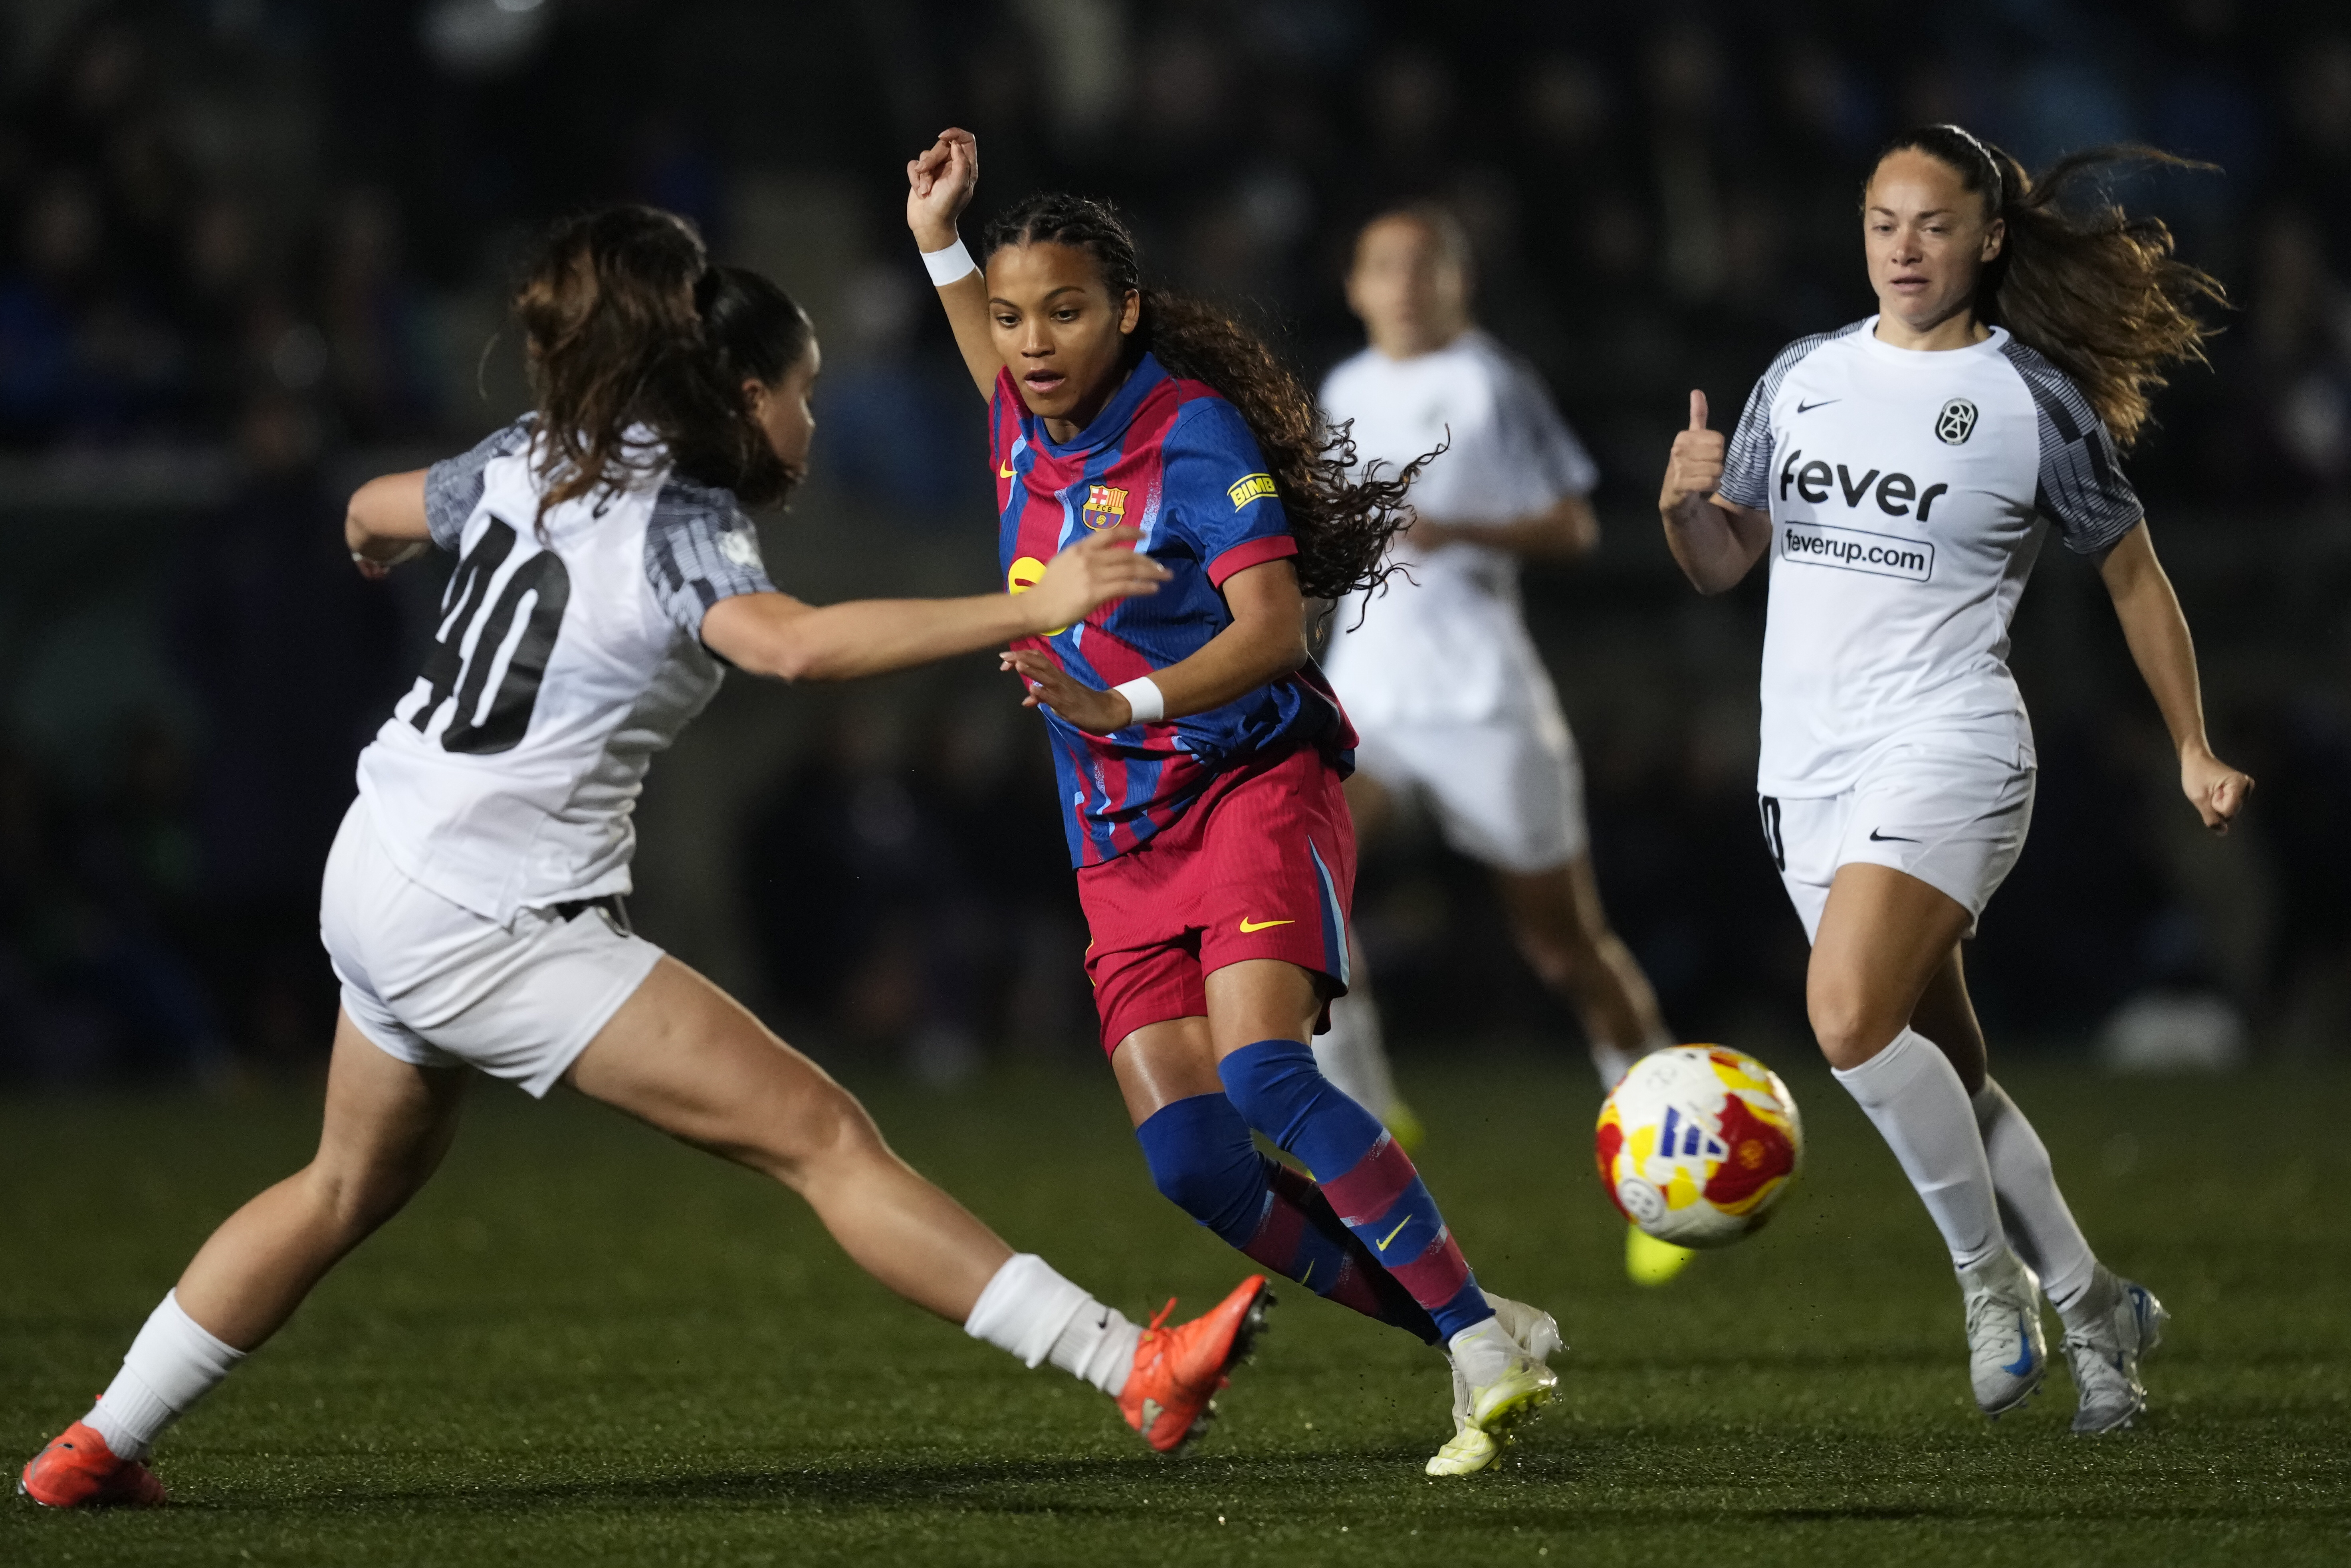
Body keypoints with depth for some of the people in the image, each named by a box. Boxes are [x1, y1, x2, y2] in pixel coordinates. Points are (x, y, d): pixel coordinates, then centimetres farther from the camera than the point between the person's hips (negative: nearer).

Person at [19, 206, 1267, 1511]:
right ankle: (1131, 1371, -18)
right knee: (821, 1133, -13)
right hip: (491, 926, -9)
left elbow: (377, 512, 28)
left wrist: (379, 542, 52)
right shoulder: (684, 526, -16)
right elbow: (795, 646, -37)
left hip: (374, 876, 9)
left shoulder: (531, 460, 8)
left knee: (354, 1184, 29)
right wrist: (1026, 612, -37)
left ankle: (98, 1448, 34)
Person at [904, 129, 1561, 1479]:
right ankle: (1480, 1341, 1)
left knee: (1264, 1076, -29)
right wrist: (938, 245, 27)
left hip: (1252, 785, -7)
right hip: (1122, 847, 7)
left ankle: (1487, 1344, -25)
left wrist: (1121, 704, -38)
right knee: (1196, 1168, -10)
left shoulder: (1193, 430, -14)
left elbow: (1273, 627, -24)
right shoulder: (1027, 429, 7)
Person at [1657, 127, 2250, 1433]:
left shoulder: (2037, 402, -2)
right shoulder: (1805, 376, 11)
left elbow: (2133, 573, 8)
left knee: (1850, 1015, -26)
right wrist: (1688, 502, -6)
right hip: (1810, 771, 6)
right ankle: (2095, 1306, 23)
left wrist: (2195, 750, 9)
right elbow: (1724, 563, 17)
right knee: (1945, 1075, 8)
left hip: (1948, 751, -6)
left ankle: (1992, 1275, -8)